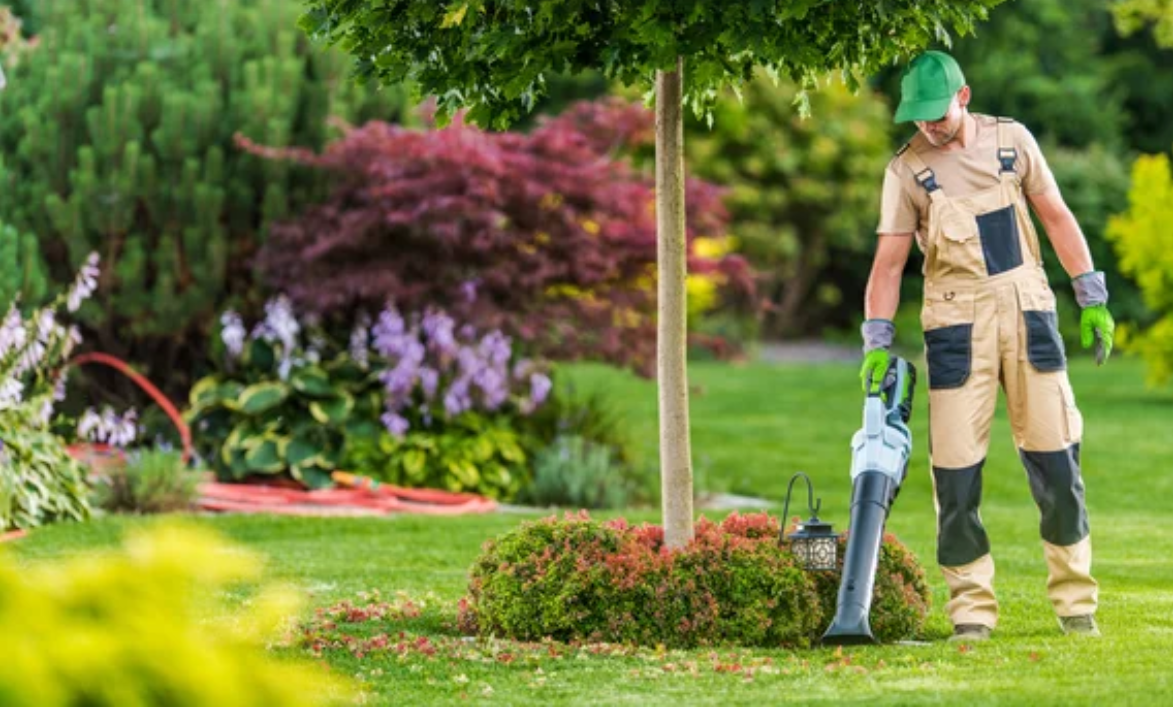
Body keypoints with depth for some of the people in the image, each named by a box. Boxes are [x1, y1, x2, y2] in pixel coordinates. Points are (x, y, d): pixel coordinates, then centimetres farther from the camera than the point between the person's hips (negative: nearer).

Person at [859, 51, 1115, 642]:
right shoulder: (906, 170, -1)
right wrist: (877, 342, -11)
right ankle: (971, 610, 4)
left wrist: (1092, 299, 5)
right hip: (956, 327, -1)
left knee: (1056, 459, 1)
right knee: (956, 468, -5)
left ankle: (1074, 599, 12)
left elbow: (1056, 218, 10)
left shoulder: (1011, 140, 5)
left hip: (1028, 316, 1)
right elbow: (888, 262, -1)